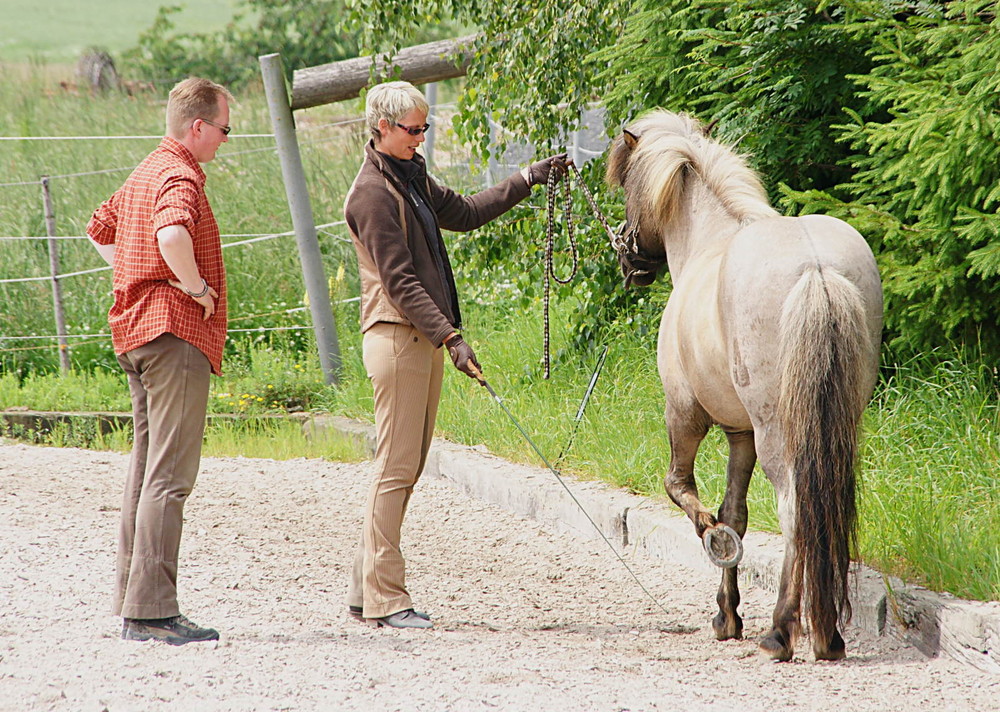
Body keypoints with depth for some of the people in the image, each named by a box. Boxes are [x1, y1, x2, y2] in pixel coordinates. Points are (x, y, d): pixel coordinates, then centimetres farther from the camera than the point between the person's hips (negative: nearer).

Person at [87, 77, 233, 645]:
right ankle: (152, 610, -15)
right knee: (169, 476, -11)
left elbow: (100, 230, 33)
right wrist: (198, 288, -19)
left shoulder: (146, 173, 18)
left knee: (147, 470, 14)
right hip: (177, 330, -10)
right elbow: (172, 235, -34)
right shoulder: (180, 176, -13)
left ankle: (132, 601, 16)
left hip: (137, 330, 10)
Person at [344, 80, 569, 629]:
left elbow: (462, 213, 28)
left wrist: (526, 181, 22)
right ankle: (383, 599, -6)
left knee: (408, 465, 10)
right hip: (396, 338, -10)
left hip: (424, 338, 10)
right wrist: (450, 337, -24)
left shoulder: (411, 178, 16)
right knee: (396, 467, -8)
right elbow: (399, 281, -19)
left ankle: (366, 588, 15)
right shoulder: (373, 192, -14)